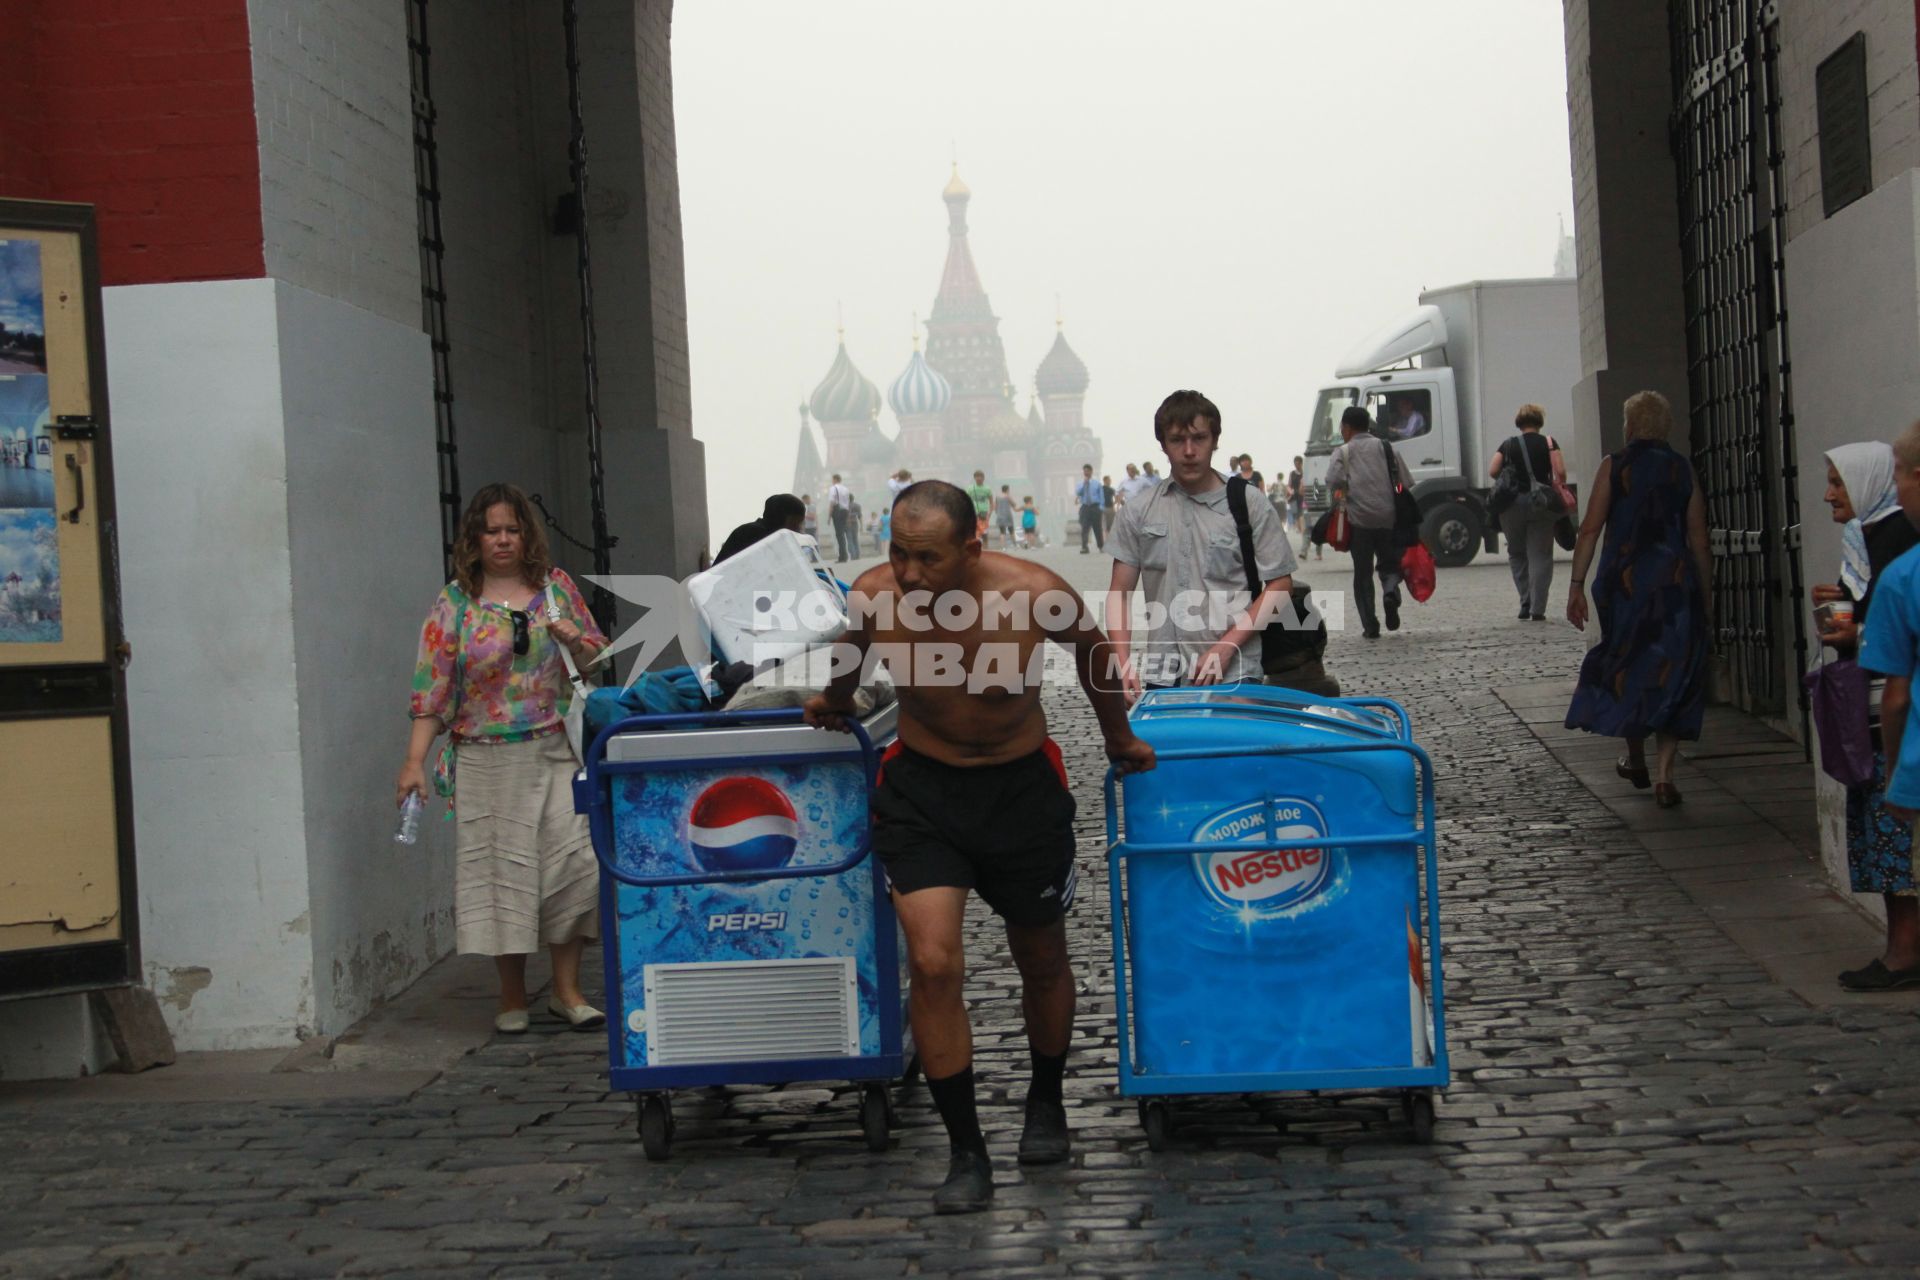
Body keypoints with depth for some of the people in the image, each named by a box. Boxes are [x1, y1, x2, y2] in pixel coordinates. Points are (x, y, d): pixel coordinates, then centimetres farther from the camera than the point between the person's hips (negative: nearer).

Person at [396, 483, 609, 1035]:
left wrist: (574, 640, -9)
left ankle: (566, 990, 8)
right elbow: (432, 685, -2)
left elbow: (598, 661, 13)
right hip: (487, 758, -1)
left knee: (572, 861, -5)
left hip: (556, 751, 2)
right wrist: (415, 761, -9)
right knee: (501, 866, 0)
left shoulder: (556, 586, 9)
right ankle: (512, 996, 14)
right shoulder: (456, 603, 2)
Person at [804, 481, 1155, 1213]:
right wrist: (835, 706, 25)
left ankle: (1046, 1103, 43)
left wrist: (1118, 738, 13)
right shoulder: (873, 598, -21)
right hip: (921, 787, 0)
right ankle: (965, 1151, 0)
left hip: (1022, 786, 0)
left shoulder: (1035, 595, -25)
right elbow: (846, 660, 5)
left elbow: (1089, 647, -2)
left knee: (1042, 962, 16)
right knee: (933, 964, -14)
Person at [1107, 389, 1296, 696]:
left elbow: (1280, 586, 1)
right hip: (1161, 679, 2)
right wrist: (1124, 664, -6)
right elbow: (1120, 592, 8)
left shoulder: (1250, 507, 1)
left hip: (1232, 678, -2)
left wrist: (1226, 646, -9)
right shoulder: (1139, 513, 8)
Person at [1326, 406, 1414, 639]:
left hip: (1359, 519, -2)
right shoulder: (1388, 449, 12)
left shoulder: (1343, 452, 2)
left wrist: (1340, 498, 3)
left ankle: (1370, 626, 2)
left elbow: (1334, 481, -14)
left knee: (1362, 573, 8)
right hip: (1389, 518, 2)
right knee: (1390, 564, 15)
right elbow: (1407, 483, 7)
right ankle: (1390, 591, -18)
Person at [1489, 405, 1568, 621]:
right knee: (1540, 555, 2)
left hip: (1512, 503, 1)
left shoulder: (1508, 445, 6)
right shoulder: (1548, 443, 1)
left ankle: (1526, 604, 10)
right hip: (1540, 503, -1)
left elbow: (1492, 471, -1)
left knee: (1517, 554, 15)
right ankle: (1537, 609, -5)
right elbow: (1560, 471, -10)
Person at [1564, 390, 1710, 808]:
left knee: (1627, 665, 16)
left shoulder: (1614, 466, 0)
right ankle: (1664, 771, -6)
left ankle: (1636, 759, 30)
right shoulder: (1683, 470, 6)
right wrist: (1704, 596, 12)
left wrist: (1576, 585, -4)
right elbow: (1699, 540, 5)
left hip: (1625, 581, -1)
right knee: (1673, 671, 5)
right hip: (1676, 583, 1)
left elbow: (1590, 529, -7)